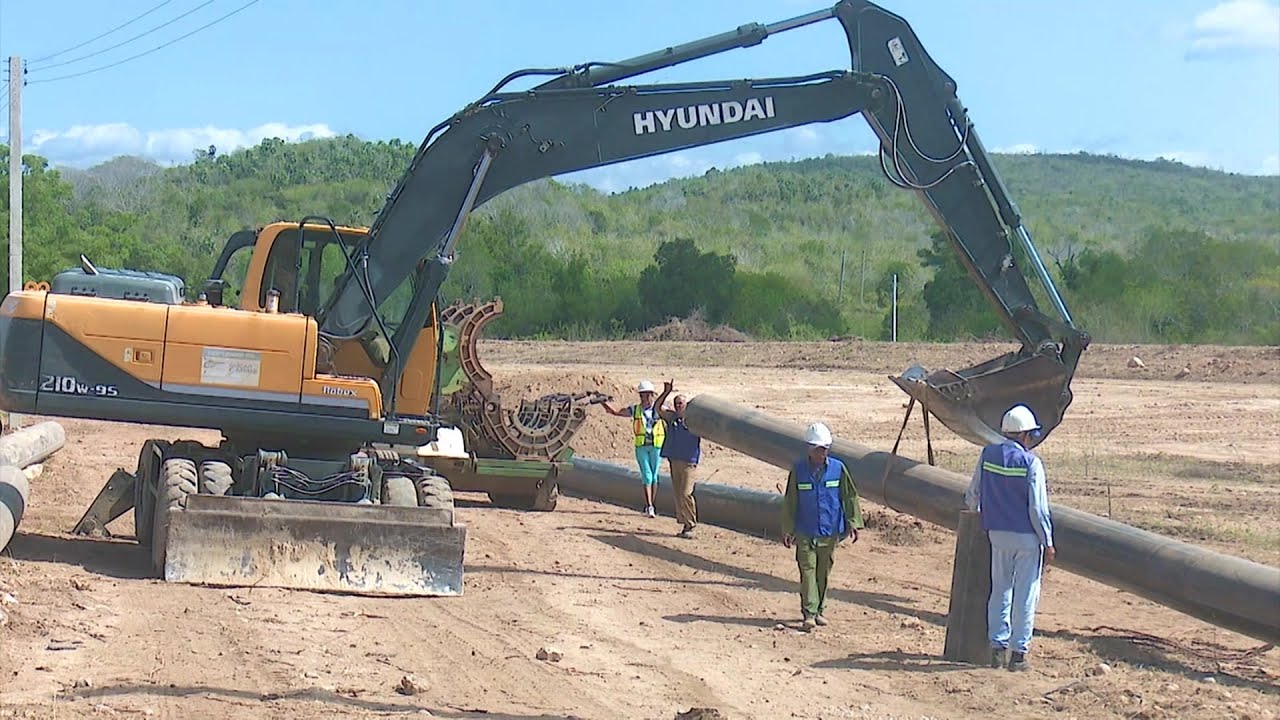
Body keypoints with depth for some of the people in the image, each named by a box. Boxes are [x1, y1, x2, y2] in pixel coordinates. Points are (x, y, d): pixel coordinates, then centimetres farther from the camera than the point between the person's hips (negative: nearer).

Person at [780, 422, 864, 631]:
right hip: (805, 532, -2)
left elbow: (850, 496, 7)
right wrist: (788, 530, 2)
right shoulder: (798, 469, -5)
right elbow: (790, 501, 2)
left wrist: (853, 522, 4)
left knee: (824, 571, 10)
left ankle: (820, 609, 23)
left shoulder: (838, 468, -2)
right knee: (808, 569, -7)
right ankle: (809, 613, -8)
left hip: (830, 531, 2)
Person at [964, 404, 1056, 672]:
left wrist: (974, 510, 33)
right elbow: (1037, 508, -14)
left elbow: (972, 494, 10)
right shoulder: (1030, 462, -14)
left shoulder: (988, 455, 1)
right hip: (1027, 537, -5)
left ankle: (997, 646, 14)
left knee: (999, 589, 14)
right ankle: (1019, 651, 4)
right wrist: (1047, 542, -6)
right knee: (1025, 594, 3)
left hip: (997, 532, 5)